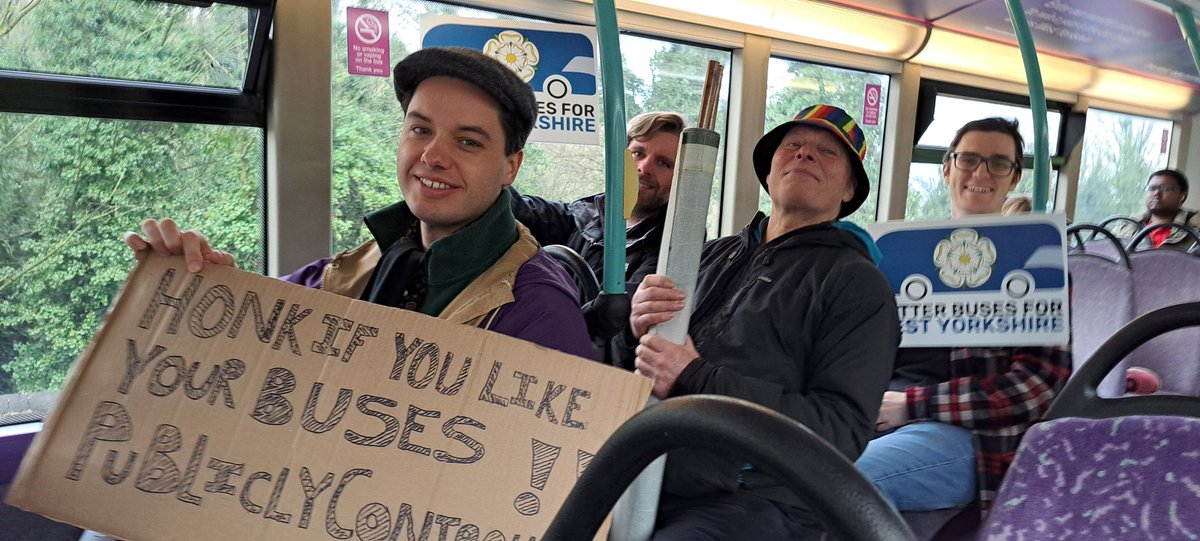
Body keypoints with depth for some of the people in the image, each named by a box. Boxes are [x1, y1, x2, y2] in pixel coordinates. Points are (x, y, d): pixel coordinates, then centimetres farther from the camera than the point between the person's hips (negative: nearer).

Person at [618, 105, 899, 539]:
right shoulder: (716, 254, 15)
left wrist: (696, 380, -17)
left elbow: (841, 430, -11)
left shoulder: (857, 284, 0)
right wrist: (637, 331, -7)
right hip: (647, 483, 4)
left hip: (753, 503, -4)